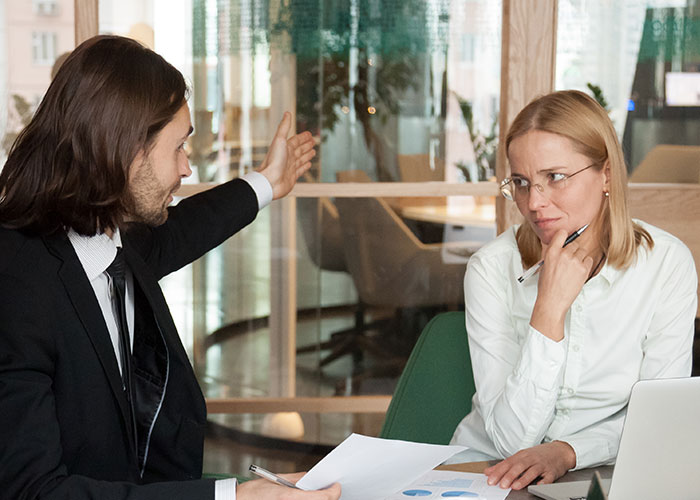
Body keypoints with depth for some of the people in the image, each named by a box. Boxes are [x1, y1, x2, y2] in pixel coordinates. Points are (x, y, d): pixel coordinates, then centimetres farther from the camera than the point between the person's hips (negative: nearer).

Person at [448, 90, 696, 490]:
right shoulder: (492, 268, -9)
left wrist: (565, 452, -21)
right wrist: (550, 307, -22)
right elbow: (512, 439, -14)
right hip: (491, 471, -1)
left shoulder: (667, 262, -7)